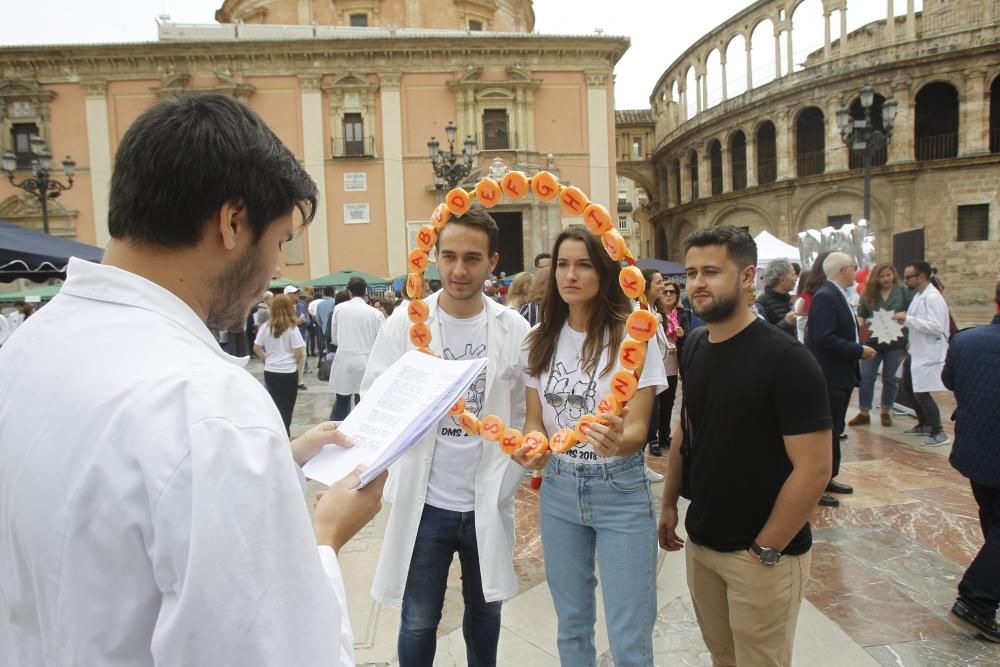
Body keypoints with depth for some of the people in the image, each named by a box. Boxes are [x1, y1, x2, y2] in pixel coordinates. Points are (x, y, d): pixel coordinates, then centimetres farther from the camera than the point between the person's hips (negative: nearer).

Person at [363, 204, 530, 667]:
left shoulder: (515, 330, -3)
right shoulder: (405, 322, -7)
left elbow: (526, 416, 3)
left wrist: (505, 481, -1)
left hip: (487, 503, 2)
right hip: (425, 503, -1)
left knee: (484, 611, 20)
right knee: (418, 622, 12)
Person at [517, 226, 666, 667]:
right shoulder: (539, 341, 0)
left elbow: (638, 429, -15)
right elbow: (534, 420, 5)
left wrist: (616, 442, -38)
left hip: (620, 492, -4)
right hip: (558, 490, 4)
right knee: (571, 626, 20)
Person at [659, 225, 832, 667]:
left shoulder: (786, 360, -18)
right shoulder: (693, 347, 1)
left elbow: (813, 469, -19)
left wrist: (765, 550, -15)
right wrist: (669, 503, 9)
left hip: (763, 554, -6)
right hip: (700, 542, 6)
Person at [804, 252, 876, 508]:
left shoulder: (837, 295, 12)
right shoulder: (825, 296, -18)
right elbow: (824, 338, -26)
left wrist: (858, 348, 4)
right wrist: (859, 350, -19)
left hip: (841, 376, 10)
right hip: (828, 378, -10)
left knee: (834, 430, 17)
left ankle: (828, 478, 28)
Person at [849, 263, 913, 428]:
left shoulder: (903, 291, 0)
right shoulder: (868, 293, 4)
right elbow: (860, 315, 9)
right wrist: (862, 325, -11)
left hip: (895, 342, -1)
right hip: (873, 342, 1)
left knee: (889, 378, 9)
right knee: (866, 377, -1)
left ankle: (886, 412, 22)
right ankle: (864, 413, 8)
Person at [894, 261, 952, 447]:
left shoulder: (933, 297, -18)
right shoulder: (919, 295, 12)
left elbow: (936, 326, -26)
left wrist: (908, 318, -25)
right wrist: (905, 321, 3)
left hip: (929, 354, -10)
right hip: (917, 352, 10)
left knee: (922, 393, -8)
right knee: (912, 390, 18)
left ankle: (939, 433, 3)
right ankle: (924, 424, 34)